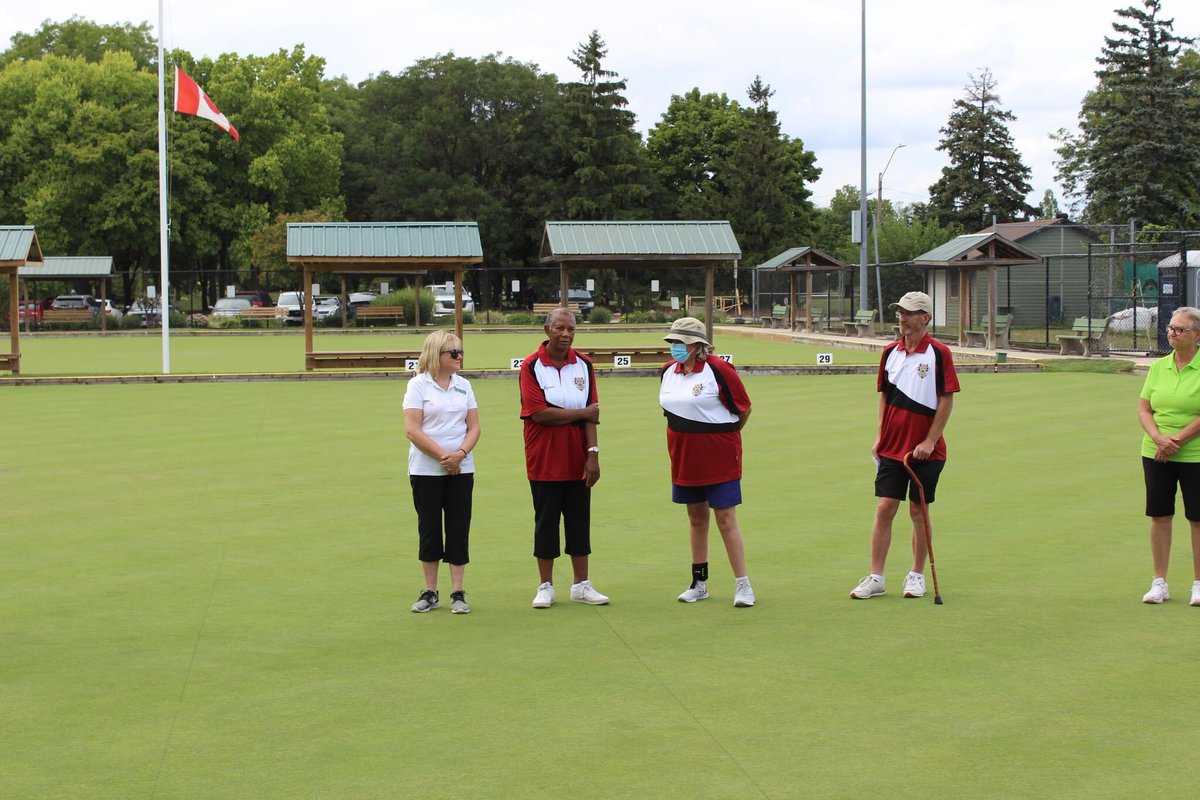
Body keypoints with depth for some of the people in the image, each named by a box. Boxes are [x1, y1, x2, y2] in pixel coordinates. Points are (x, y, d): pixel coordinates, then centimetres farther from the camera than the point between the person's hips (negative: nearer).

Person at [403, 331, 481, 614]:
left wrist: (460, 454, -12)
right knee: (429, 529, 4)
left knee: (459, 529, 1)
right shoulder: (418, 385, -3)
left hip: (461, 470, 3)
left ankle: (457, 593, 7)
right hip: (426, 470, -3)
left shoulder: (463, 385, 9)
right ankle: (430, 592, 13)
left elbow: (474, 427, 6)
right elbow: (412, 430, -10)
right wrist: (443, 456, -15)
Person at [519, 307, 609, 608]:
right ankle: (546, 587, 13)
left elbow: (592, 416, 1)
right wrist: (582, 413, -9)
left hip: (577, 459, 3)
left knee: (580, 521, 8)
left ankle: (581, 585, 17)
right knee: (546, 521, 4)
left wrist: (593, 453, -8)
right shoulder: (531, 365, -8)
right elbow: (539, 414, -16)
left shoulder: (583, 364, 4)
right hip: (544, 459, -3)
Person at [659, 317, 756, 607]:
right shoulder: (668, 371, 5)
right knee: (696, 518, 14)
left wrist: (724, 436, 7)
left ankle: (742, 586, 0)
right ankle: (699, 584, 23)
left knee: (726, 520, -6)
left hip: (719, 458, -6)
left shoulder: (718, 370, -15)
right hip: (684, 457, 6)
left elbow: (744, 408, -6)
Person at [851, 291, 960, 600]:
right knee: (884, 508, -1)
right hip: (891, 447, 4)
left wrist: (930, 441, -13)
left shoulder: (939, 353, -8)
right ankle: (875, 578, 2)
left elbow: (946, 400, -8)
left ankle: (916, 575, 18)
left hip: (925, 450, -4)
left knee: (918, 511, 4)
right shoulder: (890, 352, 7)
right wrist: (880, 435, 8)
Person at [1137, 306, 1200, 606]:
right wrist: (1158, 437, -11)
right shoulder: (1158, 367, 7)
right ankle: (1159, 583, 15)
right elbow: (1143, 409, 6)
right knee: (1159, 516, 6)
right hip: (1156, 454, 4)